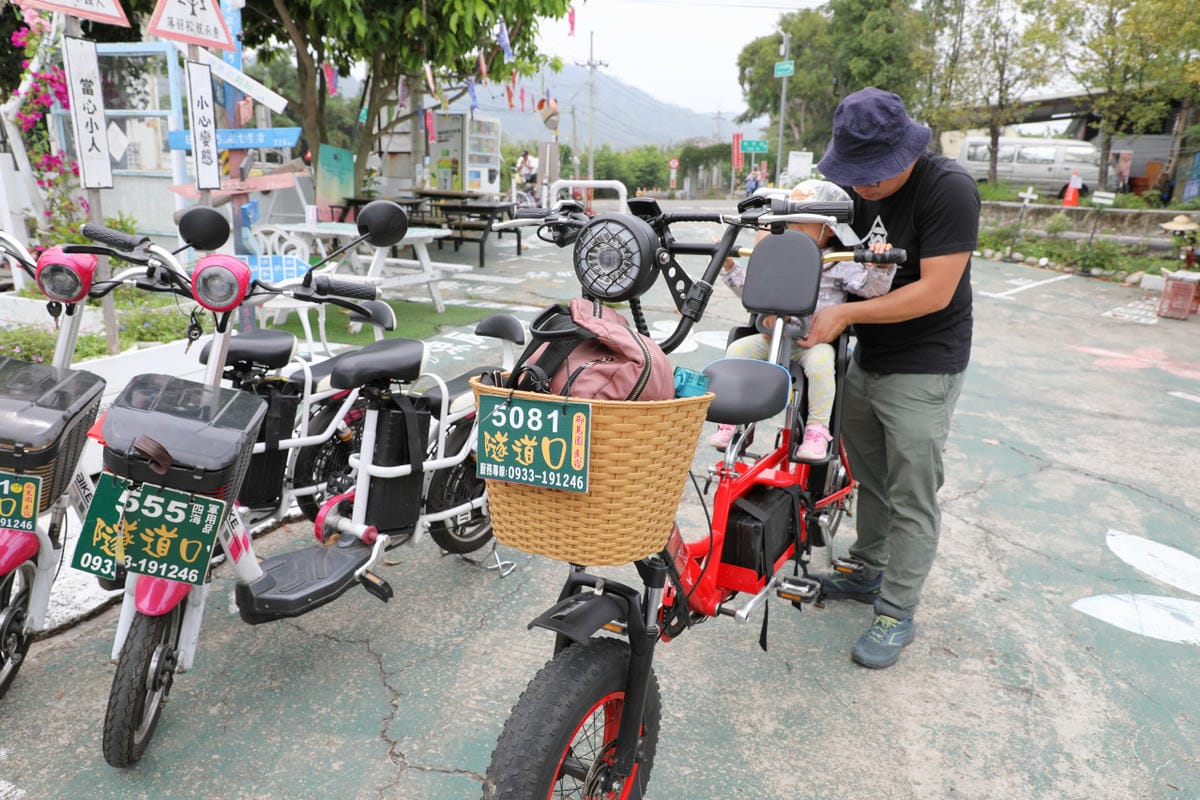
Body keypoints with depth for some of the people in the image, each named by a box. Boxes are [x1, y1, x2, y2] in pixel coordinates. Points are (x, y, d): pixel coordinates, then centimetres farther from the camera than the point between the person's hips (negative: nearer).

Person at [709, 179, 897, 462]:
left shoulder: (840, 265, 0)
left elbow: (872, 289, -5)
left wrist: (881, 267, -23)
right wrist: (729, 266, 11)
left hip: (816, 340, -4)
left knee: (820, 360, -37)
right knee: (737, 349, -19)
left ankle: (817, 428, -22)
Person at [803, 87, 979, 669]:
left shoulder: (948, 189, -20)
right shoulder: (853, 186, 1)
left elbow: (935, 292, -24)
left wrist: (845, 313, -26)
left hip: (923, 370, -7)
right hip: (866, 359, 7)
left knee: (912, 497, 0)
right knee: (868, 475, 19)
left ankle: (896, 613, 13)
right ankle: (867, 572, 37)